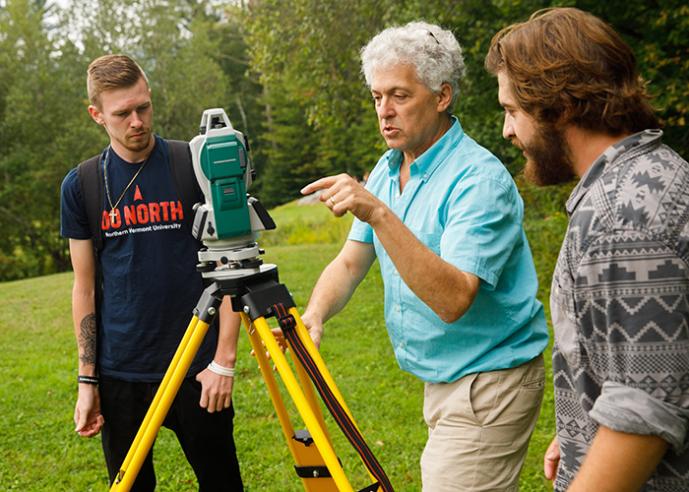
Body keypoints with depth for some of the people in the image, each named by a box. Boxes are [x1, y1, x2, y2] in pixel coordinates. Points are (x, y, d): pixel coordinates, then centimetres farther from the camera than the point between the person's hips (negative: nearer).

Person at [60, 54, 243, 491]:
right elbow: (85, 286, 7)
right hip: (120, 373, 2)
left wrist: (224, 360, -10)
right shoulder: (81, 187, 3)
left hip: (198, 368, -2)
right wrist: (87, 379, 3)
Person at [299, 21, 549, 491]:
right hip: (440, 380, 8)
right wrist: (314, 314, -14)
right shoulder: (387, 171, 6)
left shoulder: (480, 179, -21)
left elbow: (453, 300, -32)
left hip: (488, 385, -8)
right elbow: (350, 262, 6)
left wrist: (379, 214, -38)